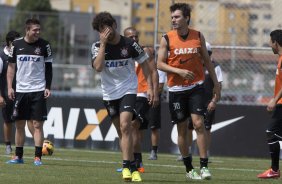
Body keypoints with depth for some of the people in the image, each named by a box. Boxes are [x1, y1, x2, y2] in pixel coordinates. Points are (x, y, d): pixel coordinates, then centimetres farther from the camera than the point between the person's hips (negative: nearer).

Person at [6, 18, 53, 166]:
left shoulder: (44, 45, -1)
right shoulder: (17, 45, 3)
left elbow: (48, 68, 4)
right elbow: (11, 67, 9)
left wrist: (48, 87, -5)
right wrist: (9, 87, 2)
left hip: (38, 91, -2)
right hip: (20, 90, 2)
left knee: (37, 124, -6)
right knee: (19, 124, 6)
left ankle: (37, 157, -5)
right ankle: (18, 156, 15)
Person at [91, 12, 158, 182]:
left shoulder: (130, 44, -8)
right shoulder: (97, 46, -3)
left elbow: (144, 64, 2)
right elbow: (98, 67, -20)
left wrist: (150, 88, -2)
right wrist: (103, 44, -21)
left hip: (128, 90, -3)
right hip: (109, 93, 3)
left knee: (125, 126, -20)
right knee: (121, 131, 8)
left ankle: (126, 167, -22)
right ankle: (133, 167, 17)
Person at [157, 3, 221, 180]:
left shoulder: (198, 36, 3)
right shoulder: (167, 38, -2)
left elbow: (207, 61, 12)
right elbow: (160, 64, -2)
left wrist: (216, 84, 11)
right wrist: (179, 71, -16)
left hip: (196, 86, 0)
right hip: (176, 88, 0)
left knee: (198, 123, -15)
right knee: (182, 129, 5)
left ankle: (204, 166, -14)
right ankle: (189, 169, 17)